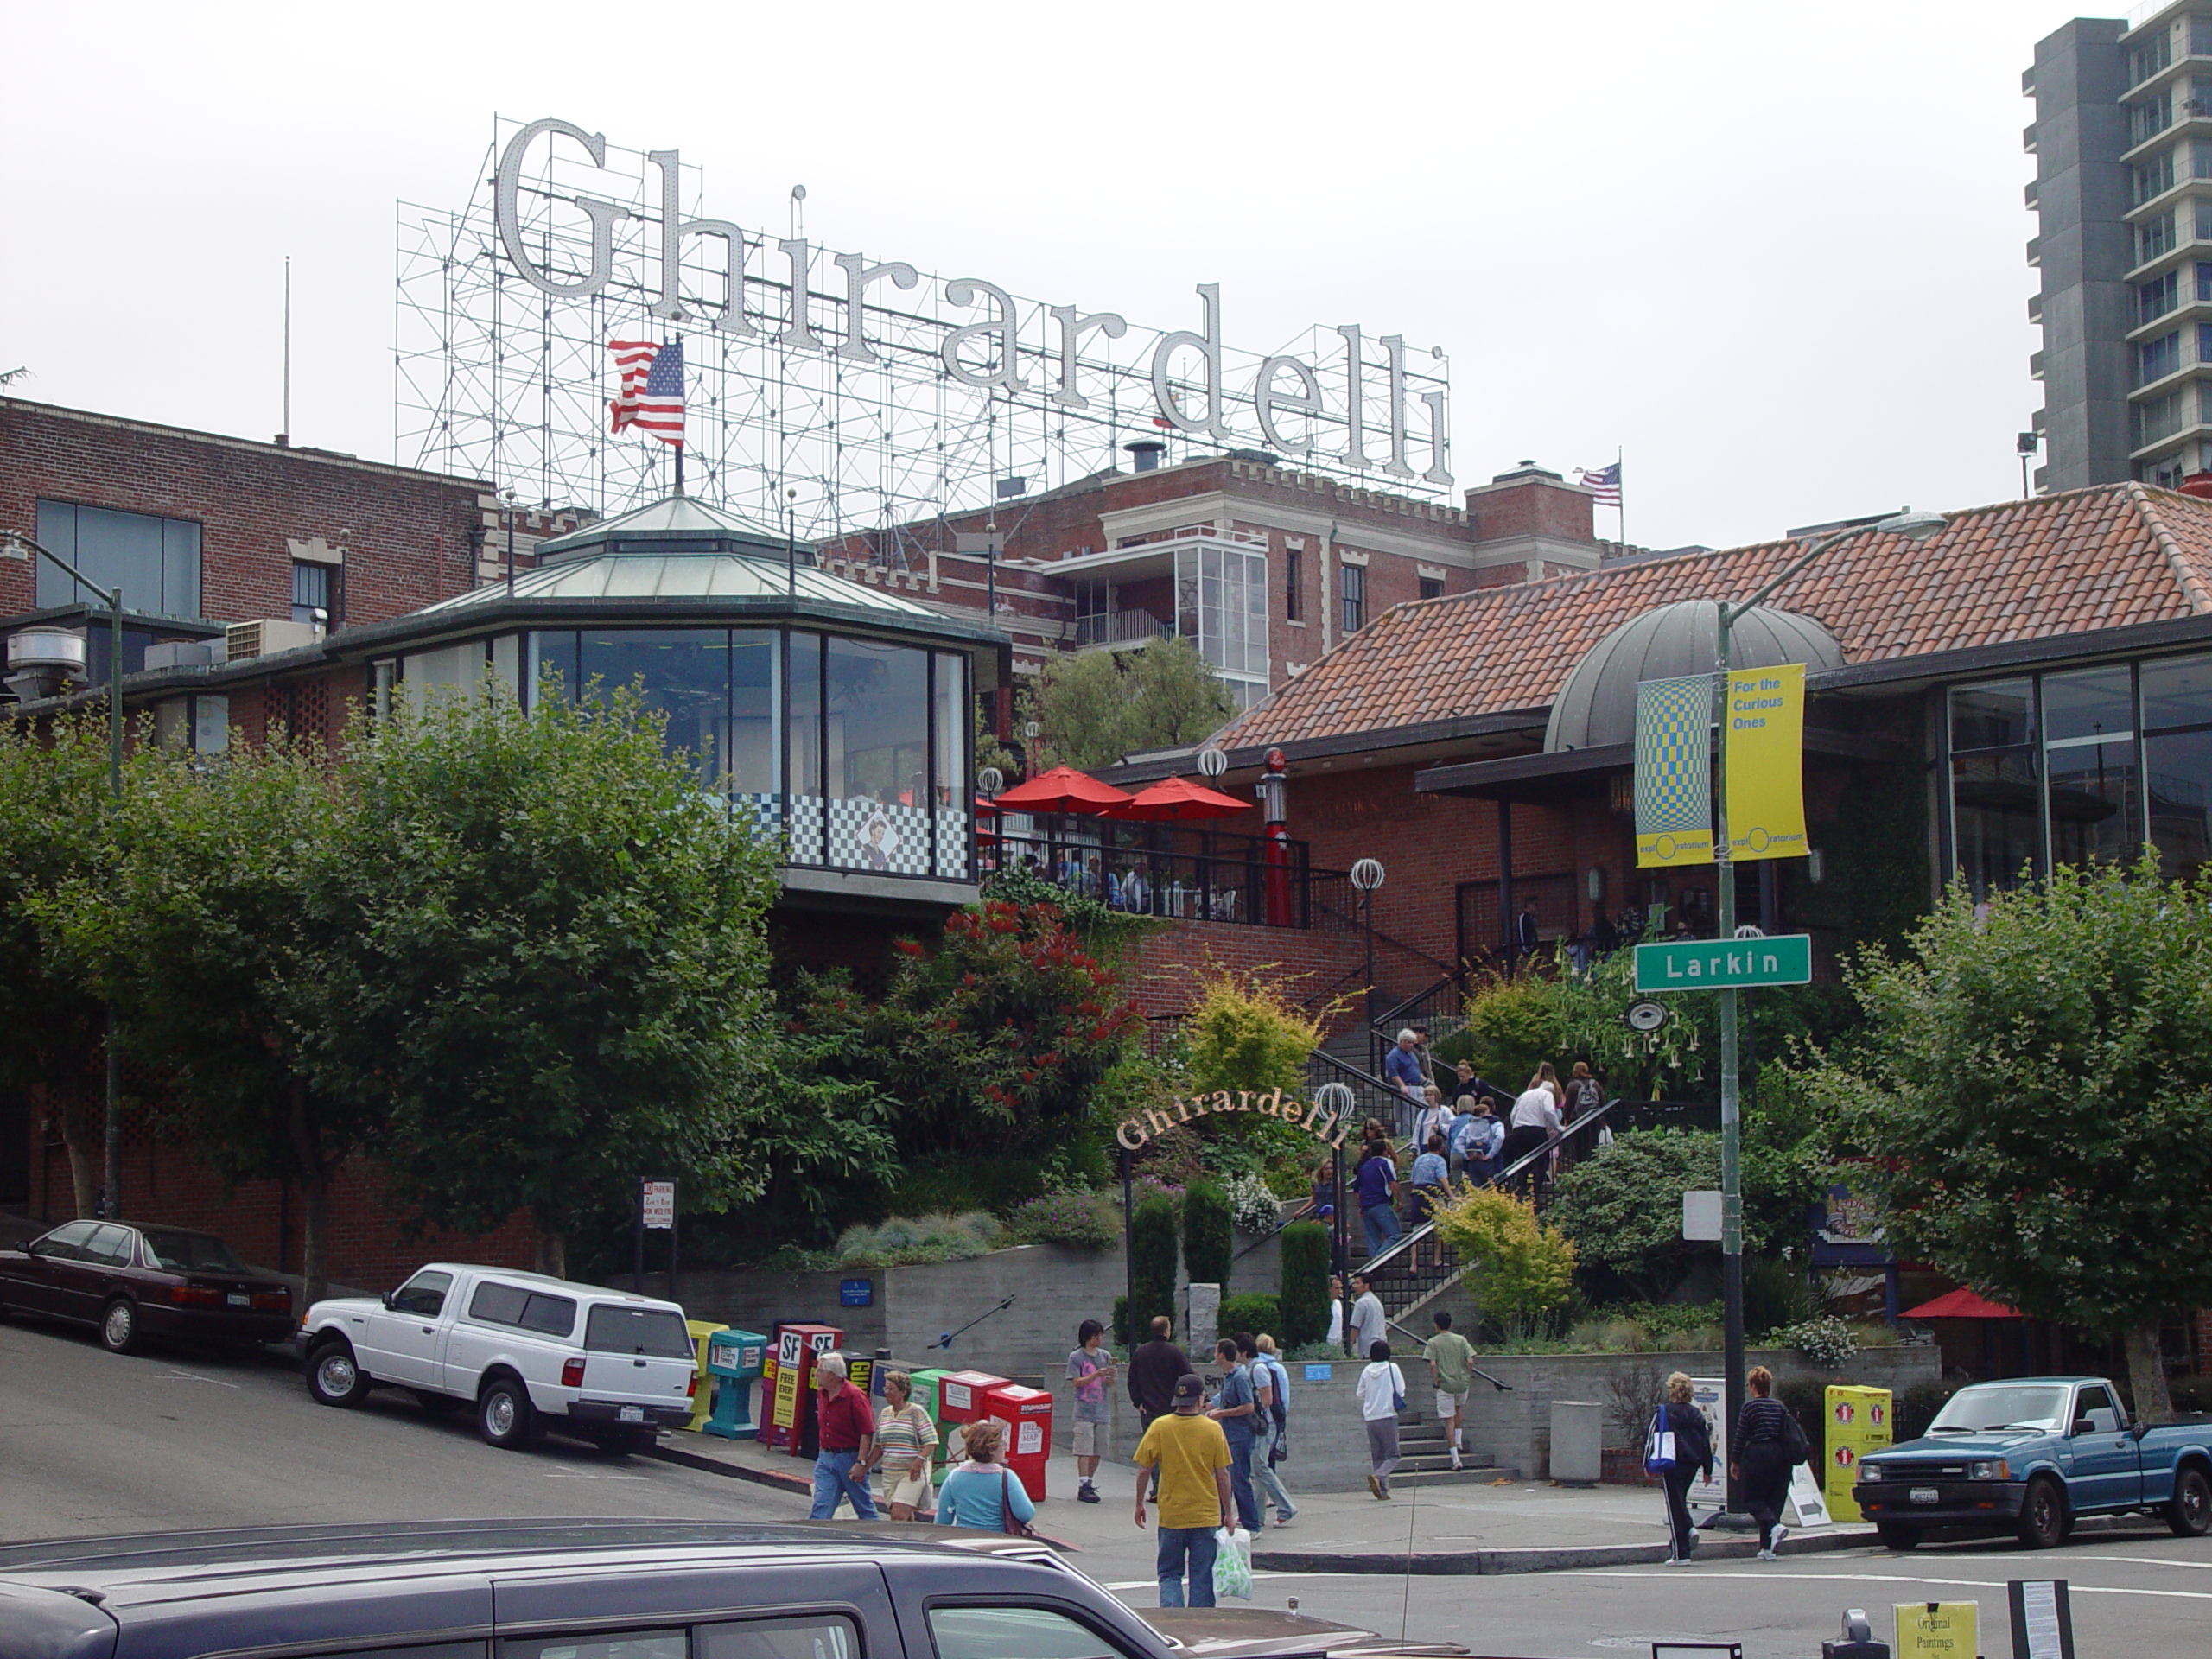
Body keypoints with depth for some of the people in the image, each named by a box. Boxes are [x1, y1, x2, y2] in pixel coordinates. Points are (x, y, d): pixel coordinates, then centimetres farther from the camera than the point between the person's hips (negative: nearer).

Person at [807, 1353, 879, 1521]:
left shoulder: (854, 1397, -17)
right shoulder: (821, 1394, 7)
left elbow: (867, 1432, -18)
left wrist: (861, 1463, -22)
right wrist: (823, 1453, 17)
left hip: (850, 1457, -6)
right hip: (826, 1458, 6)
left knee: (864, 1508, 7)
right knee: (821, 1506, -3)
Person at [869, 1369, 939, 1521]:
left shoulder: (916, 1412, -5)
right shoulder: (884, 1413, 13)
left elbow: (931, 1442, -8)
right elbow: (879, 1446, 19)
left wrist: (919, 1460, -22)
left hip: (912, 1474, -6)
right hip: (889, 1473, 6)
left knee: (899, 1516, -16)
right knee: (905, 1517, 8)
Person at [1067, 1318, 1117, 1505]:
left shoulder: (1105, 1356, 12)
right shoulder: (1076, 1357, -1)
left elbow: (1110, 1384, 12)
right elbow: (1077, 1382, -8)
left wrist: (1111, 1375, -10)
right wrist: (1097, 1374, -18)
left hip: (1102, 1410, 5)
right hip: (1084, 1410, -5)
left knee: (1098, 1451, 7)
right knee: (1084, 1450, -11)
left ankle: (1089, 1483, 17)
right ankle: (1083, 1486, -14)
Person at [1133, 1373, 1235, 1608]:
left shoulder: (1159, 1427, -6)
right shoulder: (1213, 1429, -6)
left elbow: (1144, 1470, -3)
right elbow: (1222, 1475, -4)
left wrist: (1139, 1505, 10)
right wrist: (1228, 1513, 6)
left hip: (1170, 1516, 0)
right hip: (1206, 1516, 0)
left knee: (1169, 1574, 11)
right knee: (1202, 1578, 9)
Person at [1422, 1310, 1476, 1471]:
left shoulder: (1433, 1343, -3)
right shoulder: (1461, 1340, 3)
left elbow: (1433, 1364, -14)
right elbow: (1470, 1362, -5)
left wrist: (1435, 1382, -4)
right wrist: (1468, 1377, 9)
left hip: (1445, 1385, -3)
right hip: (1462, 1383, 3)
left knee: (1449, 1420, 0)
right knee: (1459, 1407, 33)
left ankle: (1456, 1459, -4)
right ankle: (1458, 1441, 27)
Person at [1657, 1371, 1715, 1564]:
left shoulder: (1664, 1412, -8)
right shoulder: (1696, 1414, 6)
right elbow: (1705, 1442, 9)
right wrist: (1707, 1469, 16)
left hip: (1672, 1464, -5)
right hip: (1692, 1464, 5)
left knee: (1674, 1505, 0)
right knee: (1680, 1500, 25)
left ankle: (1681, 1554, -2)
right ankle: (1689, 1529, -1)